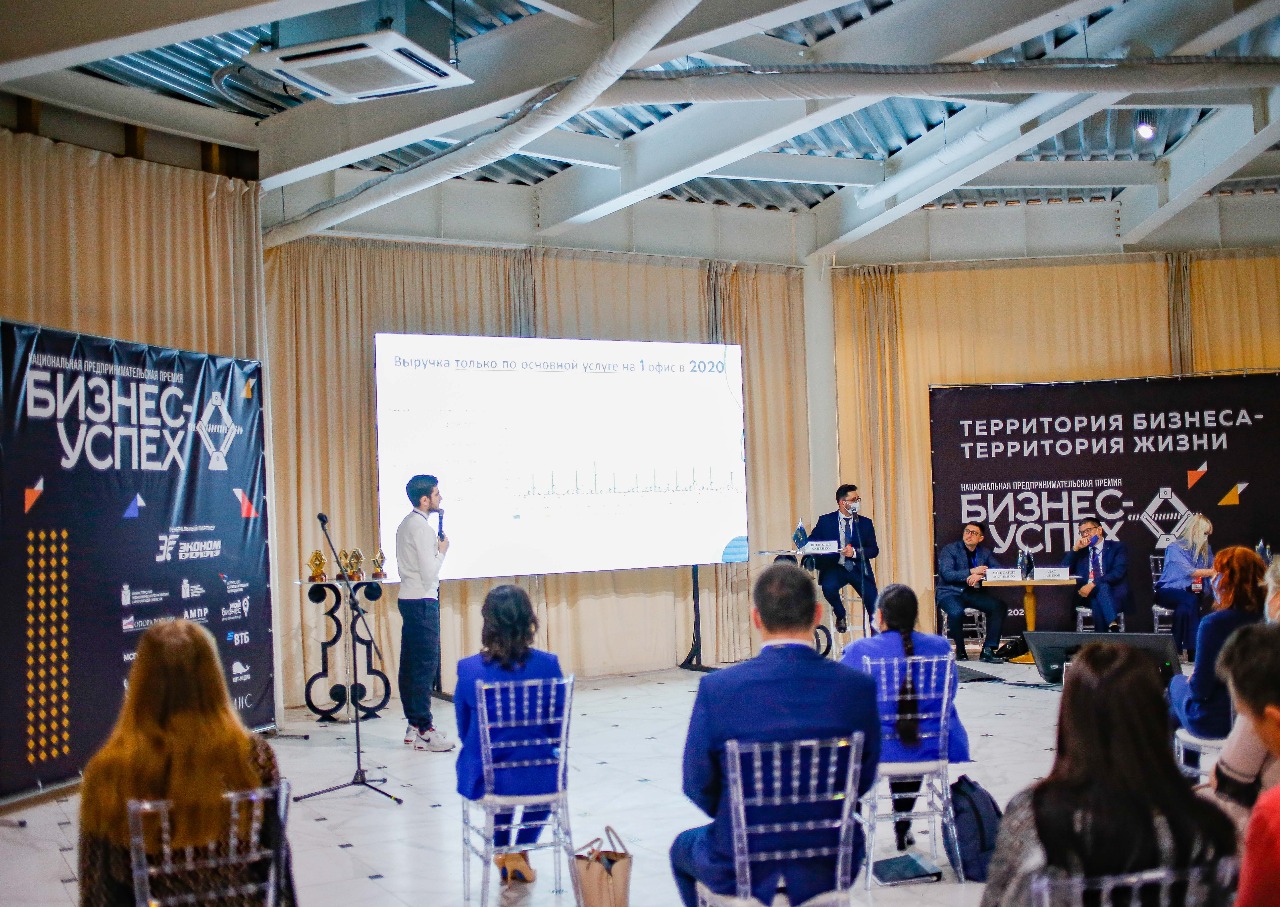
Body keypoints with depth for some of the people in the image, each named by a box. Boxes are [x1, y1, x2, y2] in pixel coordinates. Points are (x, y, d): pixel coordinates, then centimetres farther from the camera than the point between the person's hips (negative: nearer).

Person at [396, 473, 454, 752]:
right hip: (423, 601, -10)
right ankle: (424, 731, -6)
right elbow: (429, 574, -17)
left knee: (410, 663, 12)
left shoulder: (406, 524, 14)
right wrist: (442, 550, -5)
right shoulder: (421, 527, -16)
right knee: (426, 664, -8)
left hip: (409, 598, 10)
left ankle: (413, 724, 18)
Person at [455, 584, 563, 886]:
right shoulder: (548, 665, -12)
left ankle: (504, 852, 44)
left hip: (484, 781, 1)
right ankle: (521, 852, 40)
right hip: (540, 782, 0)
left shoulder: (468, 669, -11)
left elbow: (464, 731, 3)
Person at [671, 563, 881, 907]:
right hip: (827, 870, 2)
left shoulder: (717, 688, -19)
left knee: (683, 848, 33)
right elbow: (863, 779, -1)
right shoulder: (858, 686, -14)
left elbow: (699, 787, -9)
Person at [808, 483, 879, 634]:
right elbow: (811, 542, 2)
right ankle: (840, 616, -1)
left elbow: (874, 550, 1)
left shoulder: (865, 523, 7)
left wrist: (855, 552, -18)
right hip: (834, 567, -1)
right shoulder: (826, 520, 4)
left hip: (858, 569, 1)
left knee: (873, 603, -19)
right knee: (828, 587, -32)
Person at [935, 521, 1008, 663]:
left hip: (974, 592, 5)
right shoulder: (949, 550, -2)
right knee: (956, 612, -37)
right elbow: (947, 574, -15)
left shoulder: (985, 552, 12)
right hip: (951, 592, -5)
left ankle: (988, 649, -14)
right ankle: (960, 651, -12)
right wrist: (971, 571, -20)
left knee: (1000, 607, -19)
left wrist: (980, 575, -19)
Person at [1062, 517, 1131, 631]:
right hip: (1087, 594, 2)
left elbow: (1118, 572, -8)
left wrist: (1093, 584, -19)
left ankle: (1113, 625, -47)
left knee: (1102, 587, -37)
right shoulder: (1080, 551, 22)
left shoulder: (1117, 547, 9)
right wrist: (1075, 549, 1)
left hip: (1114, 593, -2)